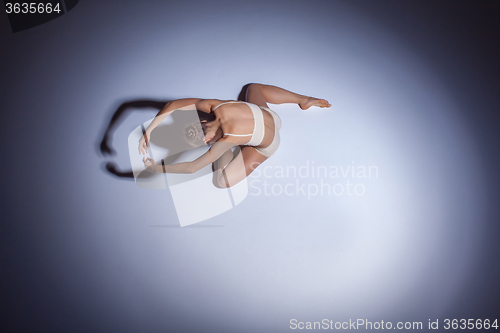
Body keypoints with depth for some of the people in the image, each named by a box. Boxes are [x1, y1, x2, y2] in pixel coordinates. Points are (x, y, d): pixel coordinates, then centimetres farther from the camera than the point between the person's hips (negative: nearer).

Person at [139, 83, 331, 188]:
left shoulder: (226, 141, -39)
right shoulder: (215, 106, -27)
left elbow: (192, 168, -34)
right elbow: (173, 104, -21)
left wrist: (157, 168, -25)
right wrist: (148, 131, -22)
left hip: (266, 145, -5)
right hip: (269, 116, 5)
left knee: (222, 181, -15)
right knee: (254, 87, 36)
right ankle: (304, 100, 29)